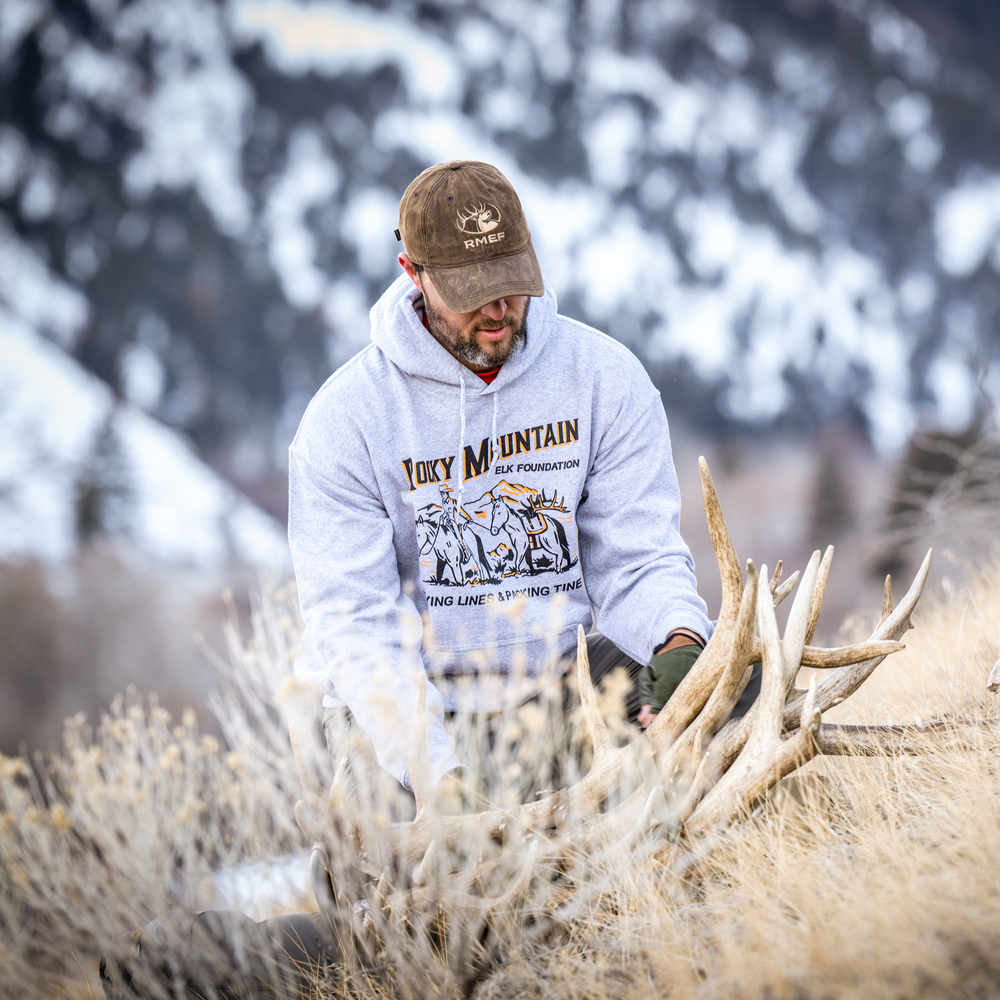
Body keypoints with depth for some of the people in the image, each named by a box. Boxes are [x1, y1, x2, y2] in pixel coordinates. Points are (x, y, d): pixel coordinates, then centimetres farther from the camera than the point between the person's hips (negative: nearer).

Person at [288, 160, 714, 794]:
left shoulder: (606, 378, 1)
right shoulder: (344, 418, -7)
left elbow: (639, 558, 0)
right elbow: (355, 623, -12)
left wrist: (681, 644, -26)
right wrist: (439, 776, -28)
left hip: (572, 677, 3)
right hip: (420, 706, -2)